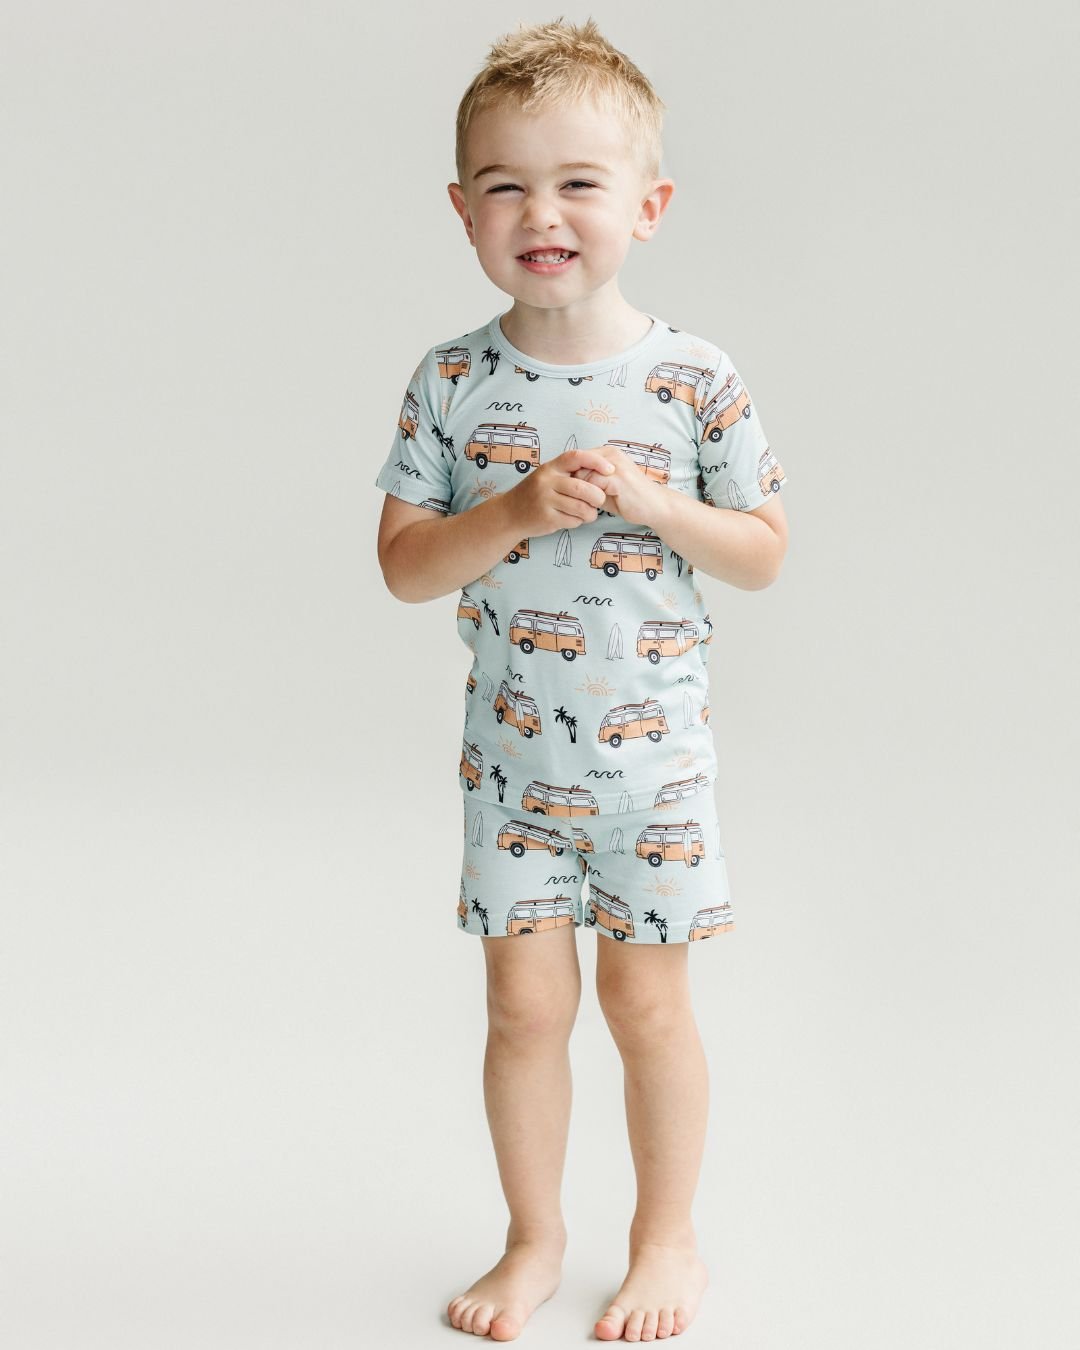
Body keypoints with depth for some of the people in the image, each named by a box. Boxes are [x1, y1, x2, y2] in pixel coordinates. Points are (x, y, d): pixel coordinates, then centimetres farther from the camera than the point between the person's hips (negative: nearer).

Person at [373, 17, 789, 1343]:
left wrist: (653, 503, -19)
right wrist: (518, 511, -22)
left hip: (651, 749, -1)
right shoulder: (453, 381, -5)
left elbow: (762, 552, -2)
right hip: (512, 753, 1)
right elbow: (403, 563, -6)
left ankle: (666, 1238, 27)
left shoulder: (693, 380, -8)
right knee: (524, 1000, 7)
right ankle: (534, 1240, 27)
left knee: (646, 1000, 7)